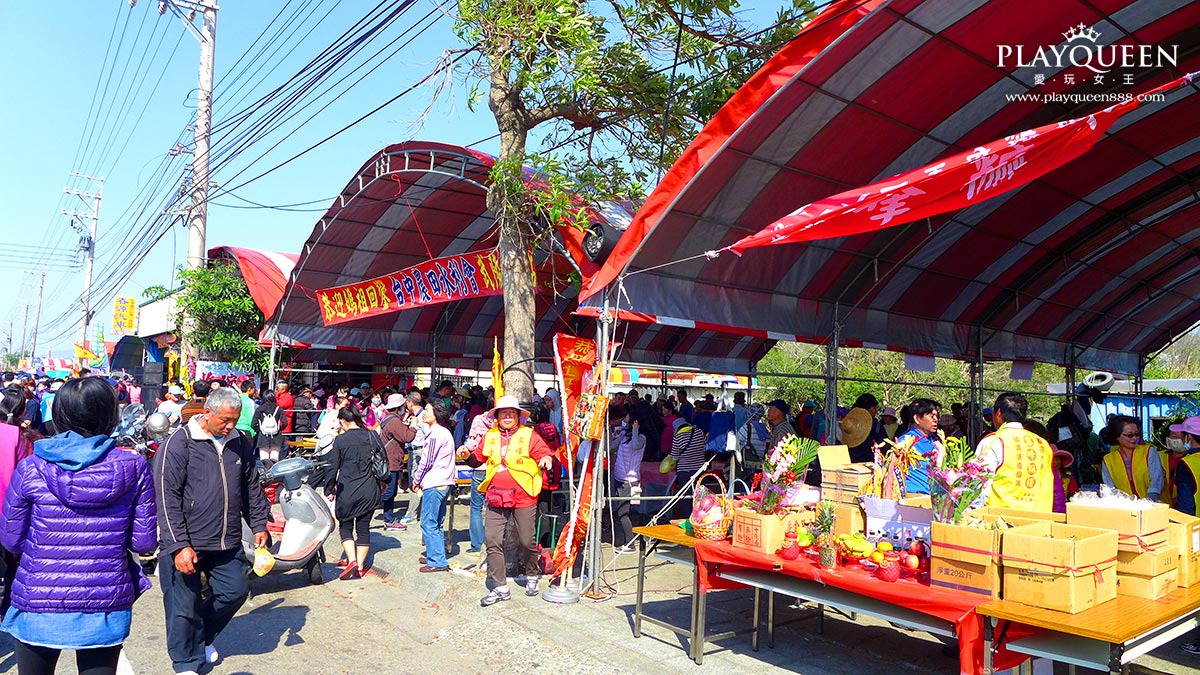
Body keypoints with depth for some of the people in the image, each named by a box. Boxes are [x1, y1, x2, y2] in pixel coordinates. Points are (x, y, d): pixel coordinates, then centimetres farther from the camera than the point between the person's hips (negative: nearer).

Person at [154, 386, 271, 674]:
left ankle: (204, 637, 38)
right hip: (185, 545, -5)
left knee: (236, 591, 12)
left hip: (227, 542, 5)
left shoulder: (241, 443, 6)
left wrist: (259, 526, 12)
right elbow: (167, 497, -14)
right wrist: (179, 545, -18)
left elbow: (251, 489, 16)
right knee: (184, 605, 4)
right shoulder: (179, 443, -12)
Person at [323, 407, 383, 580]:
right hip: (369, 491, 3)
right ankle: (360, 567, 14)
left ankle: (352, 560, -3)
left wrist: (329, 491, 7)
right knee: (364, 528, 11)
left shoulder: (340, 440, -8)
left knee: (345, 527, 13)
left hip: (347, 491, -3)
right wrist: (379, 484, 20)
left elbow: (332, 467, -4)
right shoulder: (372, 436, 0)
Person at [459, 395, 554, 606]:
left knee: (527, 541, 4)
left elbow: (544, 452, -6)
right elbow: (478, 459, 15)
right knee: (492, 541, 1)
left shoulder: (528, 435, 0)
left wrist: (547, 459, -29)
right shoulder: (490, 436, 11)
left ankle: (531, 576, 32)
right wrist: (467, 456, -6)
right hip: (496, 498, 4)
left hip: (523, 497, -3)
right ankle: (500, 588, 12)